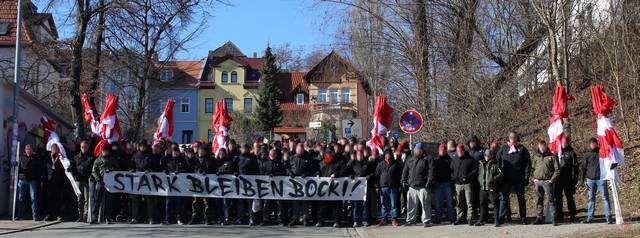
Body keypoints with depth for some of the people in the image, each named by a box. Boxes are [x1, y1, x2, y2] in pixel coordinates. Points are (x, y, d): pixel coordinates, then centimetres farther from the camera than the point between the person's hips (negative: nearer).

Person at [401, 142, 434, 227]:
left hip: (423, 187, -5)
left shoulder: (427, 159, 0)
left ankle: (426, 221, 1)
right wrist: (404, 181, 12)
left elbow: (431, 171, -7)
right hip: (412, 186, 5)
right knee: (411, 204, 10)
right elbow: (405, 171, 21)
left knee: (425, 204, -5)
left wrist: (429, 181, -15)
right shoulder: (410, 160, 17)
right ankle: (410, 220, 20)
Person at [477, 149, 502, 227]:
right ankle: (482, 220, 18)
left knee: (495, 204, -4)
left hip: (492, 188, -5)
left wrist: (493, 179, -17)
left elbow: (501, 174, -6)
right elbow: (479, 174, 24)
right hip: (483, 188, 5)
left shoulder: (495, 164, -3)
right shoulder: (481, 164, 13)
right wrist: (480, 181, 8)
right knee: (483, 204, 10)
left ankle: (496, 220, 1)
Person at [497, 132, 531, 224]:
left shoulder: (522, 149, 1)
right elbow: (497, 160, 10)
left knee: (521, 198, 7)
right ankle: (503, 217, 5)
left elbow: (528, 163, 0)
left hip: (519, 179, -1)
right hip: (506, 179, 1)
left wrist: (526, 176, -8)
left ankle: (523, 219, 13)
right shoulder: (504, 148, 6)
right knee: (504, 198, 1)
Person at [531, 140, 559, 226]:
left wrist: (552, 180, -10)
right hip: (538, 182, 4)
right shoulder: (536, 157, 12)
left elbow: (557, 170, -2)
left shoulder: (552, 157, 0)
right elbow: (532, 168, 19)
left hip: (547, 182, -4)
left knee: (550, 200, -8)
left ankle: (554, 218, -6)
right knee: (539, 200, 8)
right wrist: (534, 179, 6)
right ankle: (539, 217, 14)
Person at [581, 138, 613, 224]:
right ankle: (589, 217, 10)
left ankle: (608, 217, -3)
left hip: (601, 178, -2)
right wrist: (582, 179, 6)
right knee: (591, 198, 7)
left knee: (605, 197, -4)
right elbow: (583, 167, 12)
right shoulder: (587, 155, 9)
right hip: (590, 179, 2)